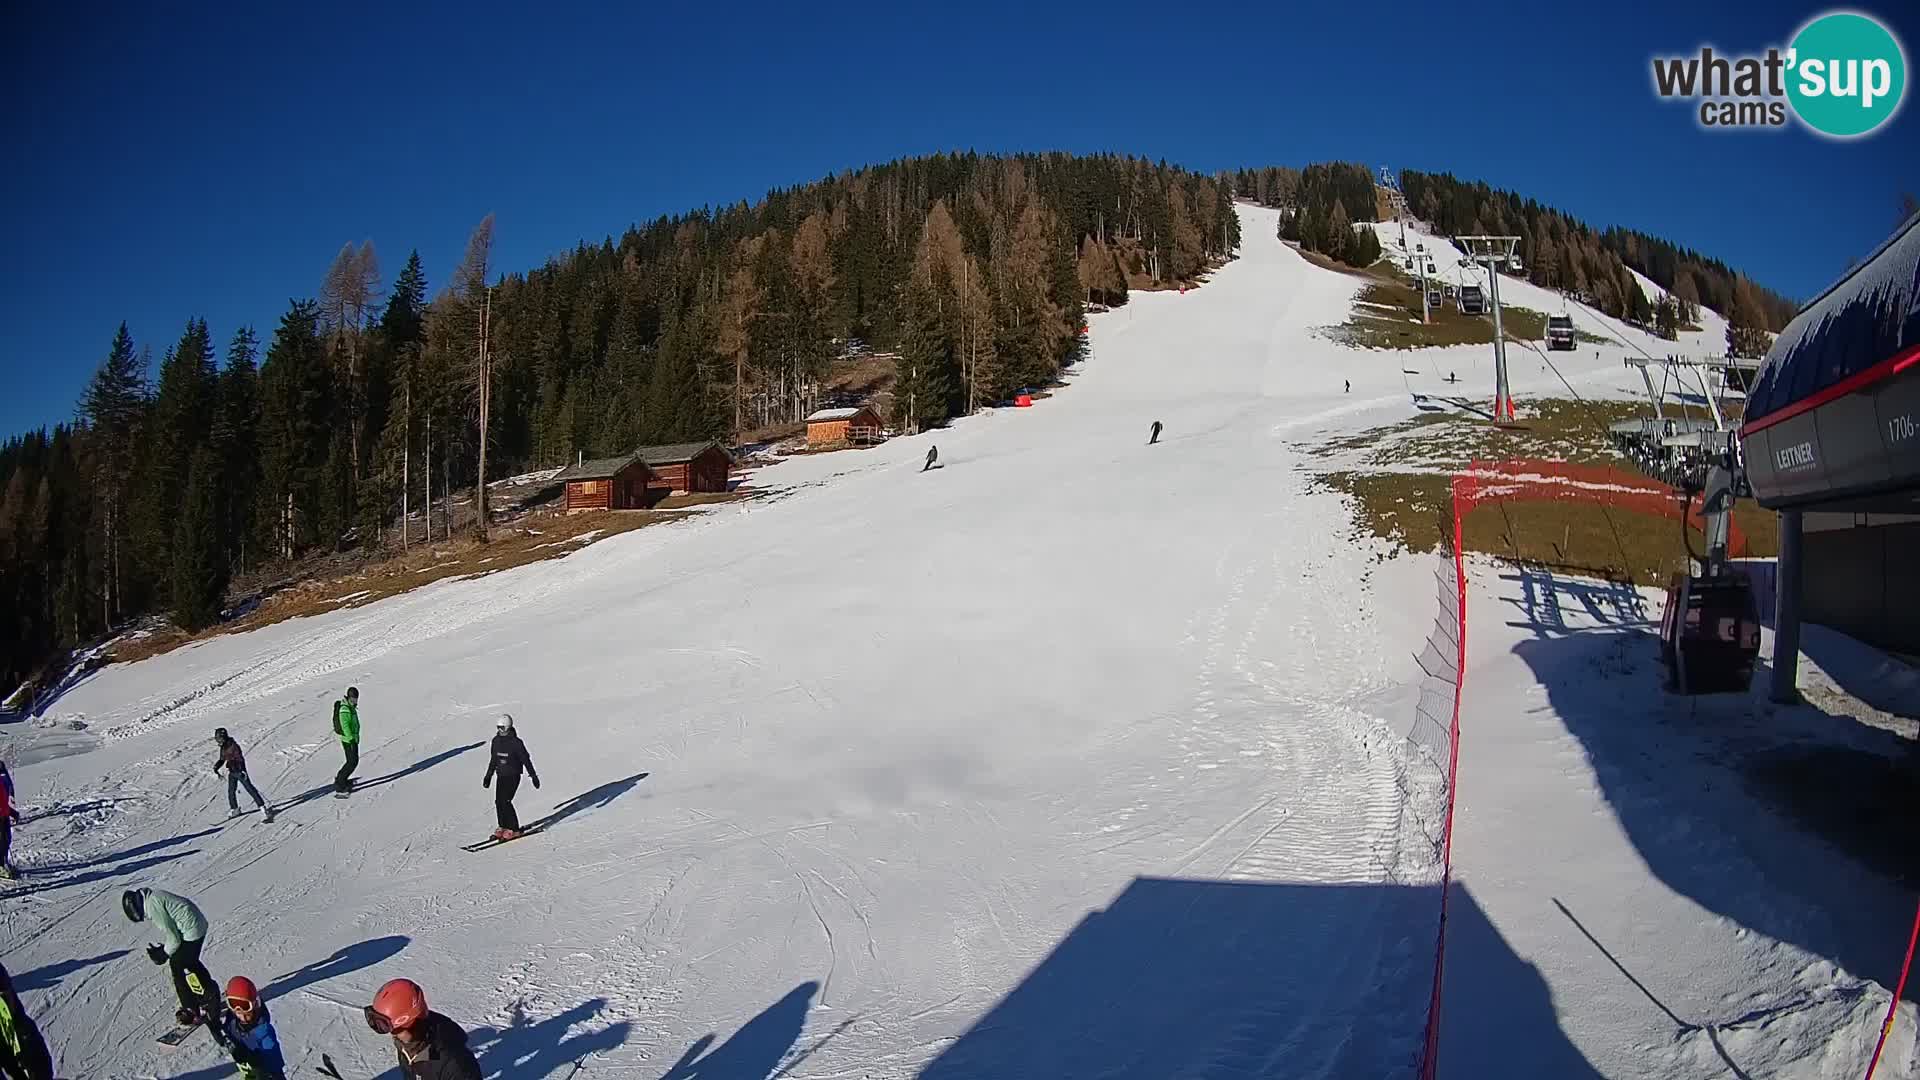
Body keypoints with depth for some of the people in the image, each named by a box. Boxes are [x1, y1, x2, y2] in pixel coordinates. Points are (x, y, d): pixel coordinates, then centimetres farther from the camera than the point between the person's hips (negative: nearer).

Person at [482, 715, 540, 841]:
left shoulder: (515, 742, -14)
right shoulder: (496, 740, 5)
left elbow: (525, 759, -11)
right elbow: (493, 759, 18)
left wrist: (533, 776, -10)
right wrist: (488, 775, 22)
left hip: (513, 776, -6)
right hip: (501, 776, 7)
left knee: (505, 801, -13)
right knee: (498, 801, 3)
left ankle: (514, 829, -3)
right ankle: (503, 827, 17)